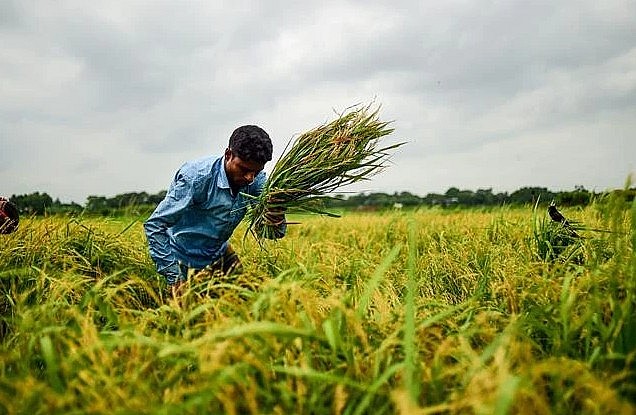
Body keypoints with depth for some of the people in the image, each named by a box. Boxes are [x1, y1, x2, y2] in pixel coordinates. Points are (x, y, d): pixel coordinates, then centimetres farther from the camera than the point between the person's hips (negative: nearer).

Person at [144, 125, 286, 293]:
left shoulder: (257, 180, -14)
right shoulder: (197, 176, -30)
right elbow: (154, 226, -26)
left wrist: (277, 221, -40)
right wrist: (174, 278, -29)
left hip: (220, 253, 5)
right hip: (185, 261, -5)